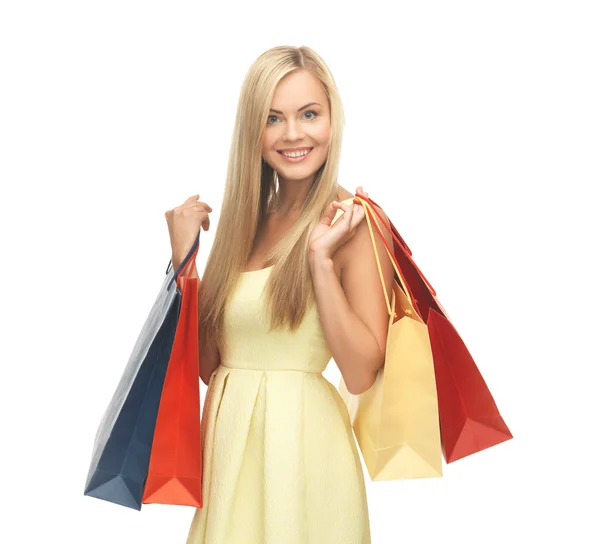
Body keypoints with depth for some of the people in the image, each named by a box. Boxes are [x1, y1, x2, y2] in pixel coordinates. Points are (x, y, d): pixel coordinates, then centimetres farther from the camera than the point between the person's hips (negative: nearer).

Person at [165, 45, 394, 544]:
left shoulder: (354, 220, -9)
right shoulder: (244, 221, 7)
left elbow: (361, 373, -15)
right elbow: (208, 361, 4)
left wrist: (322, 259, -21)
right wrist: (183, 254, -2)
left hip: (302, 442, -5)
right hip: (228, 443, 5)